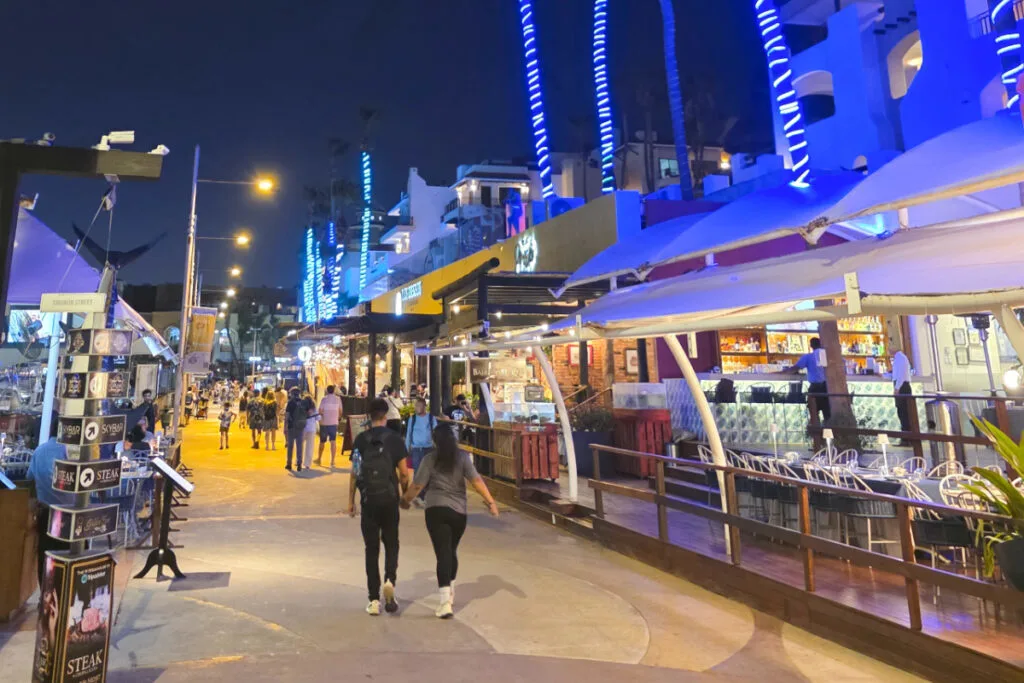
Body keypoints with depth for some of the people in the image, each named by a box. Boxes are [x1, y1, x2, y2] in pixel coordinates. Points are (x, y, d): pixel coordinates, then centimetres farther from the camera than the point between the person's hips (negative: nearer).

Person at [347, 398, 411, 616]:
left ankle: (374, 600, 11)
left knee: (371, 549, 9)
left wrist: (351, 501, 7)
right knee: (391, 544, 15)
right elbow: (404, 473, -6)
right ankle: (390, 579, -10)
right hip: (389, 498, -1)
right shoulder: (394, 438, -3)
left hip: (368, 500, 1)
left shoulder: (360, 440, 1)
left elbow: (354, 472, 0)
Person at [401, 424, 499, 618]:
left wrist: (405, 499, 14)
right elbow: (476, 480, -7)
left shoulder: (430, 459, -3)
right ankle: (449, 592, 37)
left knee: (443, 553, -4)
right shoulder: (462, 457, 1)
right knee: (452, 551, 21)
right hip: (459, 511, 3)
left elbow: (417, 485, -3)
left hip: (436, 510, -2)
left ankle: (445, 601, -14)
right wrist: (490, 501, -6)